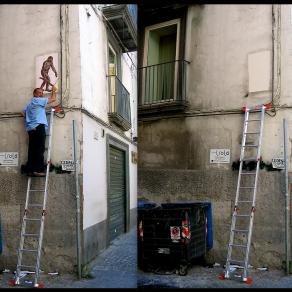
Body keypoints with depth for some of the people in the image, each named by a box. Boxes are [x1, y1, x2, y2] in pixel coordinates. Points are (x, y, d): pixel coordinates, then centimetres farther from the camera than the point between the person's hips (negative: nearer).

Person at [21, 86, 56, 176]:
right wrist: (53, 91, 20)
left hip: (30, 128, 8)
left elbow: (22, 113, 22)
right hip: (39, 127, -8)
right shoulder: (37, 100, 4)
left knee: (32, 150, 2)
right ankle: (38, 169, -18)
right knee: (40, 149, -12)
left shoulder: (29, 104, 29)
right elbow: (53, 99, 4)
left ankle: (30, 170, -2)